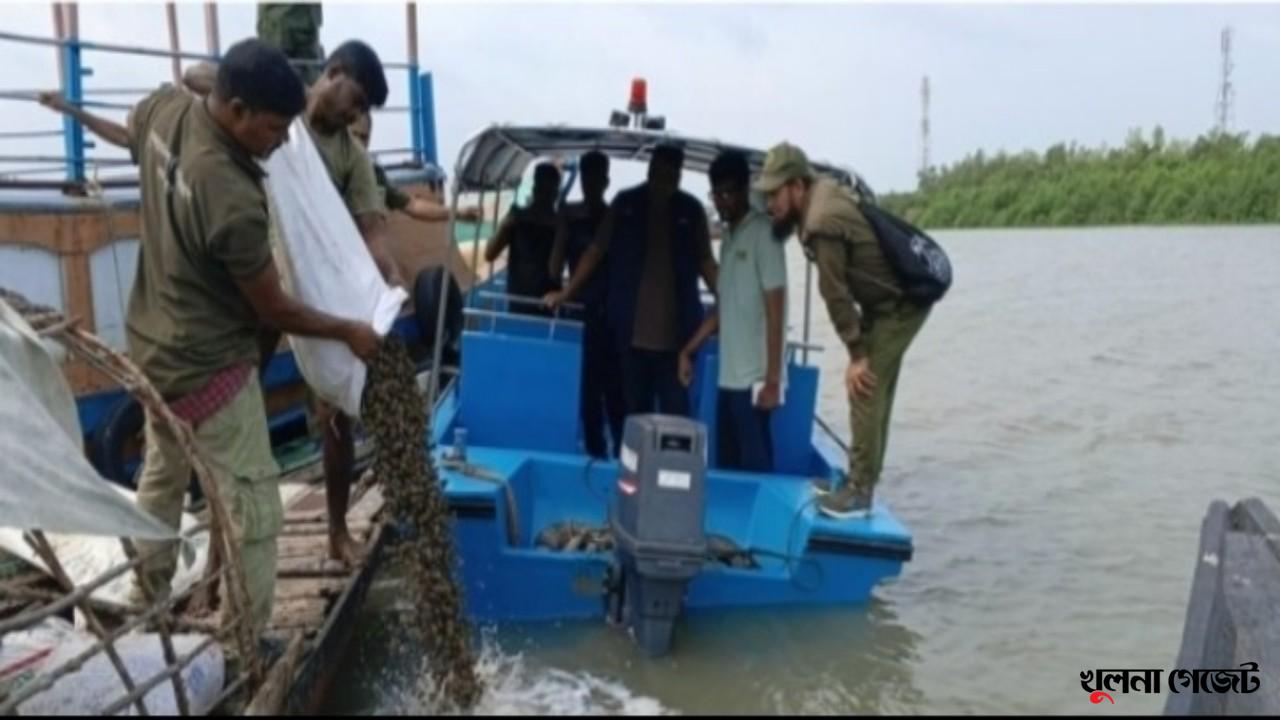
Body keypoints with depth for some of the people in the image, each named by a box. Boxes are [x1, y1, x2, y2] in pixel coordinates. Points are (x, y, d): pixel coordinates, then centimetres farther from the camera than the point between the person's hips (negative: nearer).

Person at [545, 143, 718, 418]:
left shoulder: (691, 209, 4)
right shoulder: (625, 203, 4)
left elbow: (705, 261, 9)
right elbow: (596, 251, 7)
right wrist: (567, 292, 3)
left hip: (675, 335, -1)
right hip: (632, 332, 1)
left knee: (675, 414, -1)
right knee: (635, 412, 8)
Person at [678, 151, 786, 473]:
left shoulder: (762, 233, -8)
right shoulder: (729, 237, 16)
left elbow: (775, 311, -12)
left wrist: (773, 379, -15)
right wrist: (688, 350, 19)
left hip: (753, 378, -8)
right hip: (729, 376, 8)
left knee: (754, 467, -4)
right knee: (726, 465, 11)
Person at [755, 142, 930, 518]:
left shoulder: (823, 224, -27)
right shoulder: (824, 191, 1)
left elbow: (836, 294, -22)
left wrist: (857, 354, -17)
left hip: (898, 306, -10)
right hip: (894, 299, 10)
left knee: (865, 391, -9)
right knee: (872, 390, 14)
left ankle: (859, 491, -3)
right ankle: (861, 479, 23)